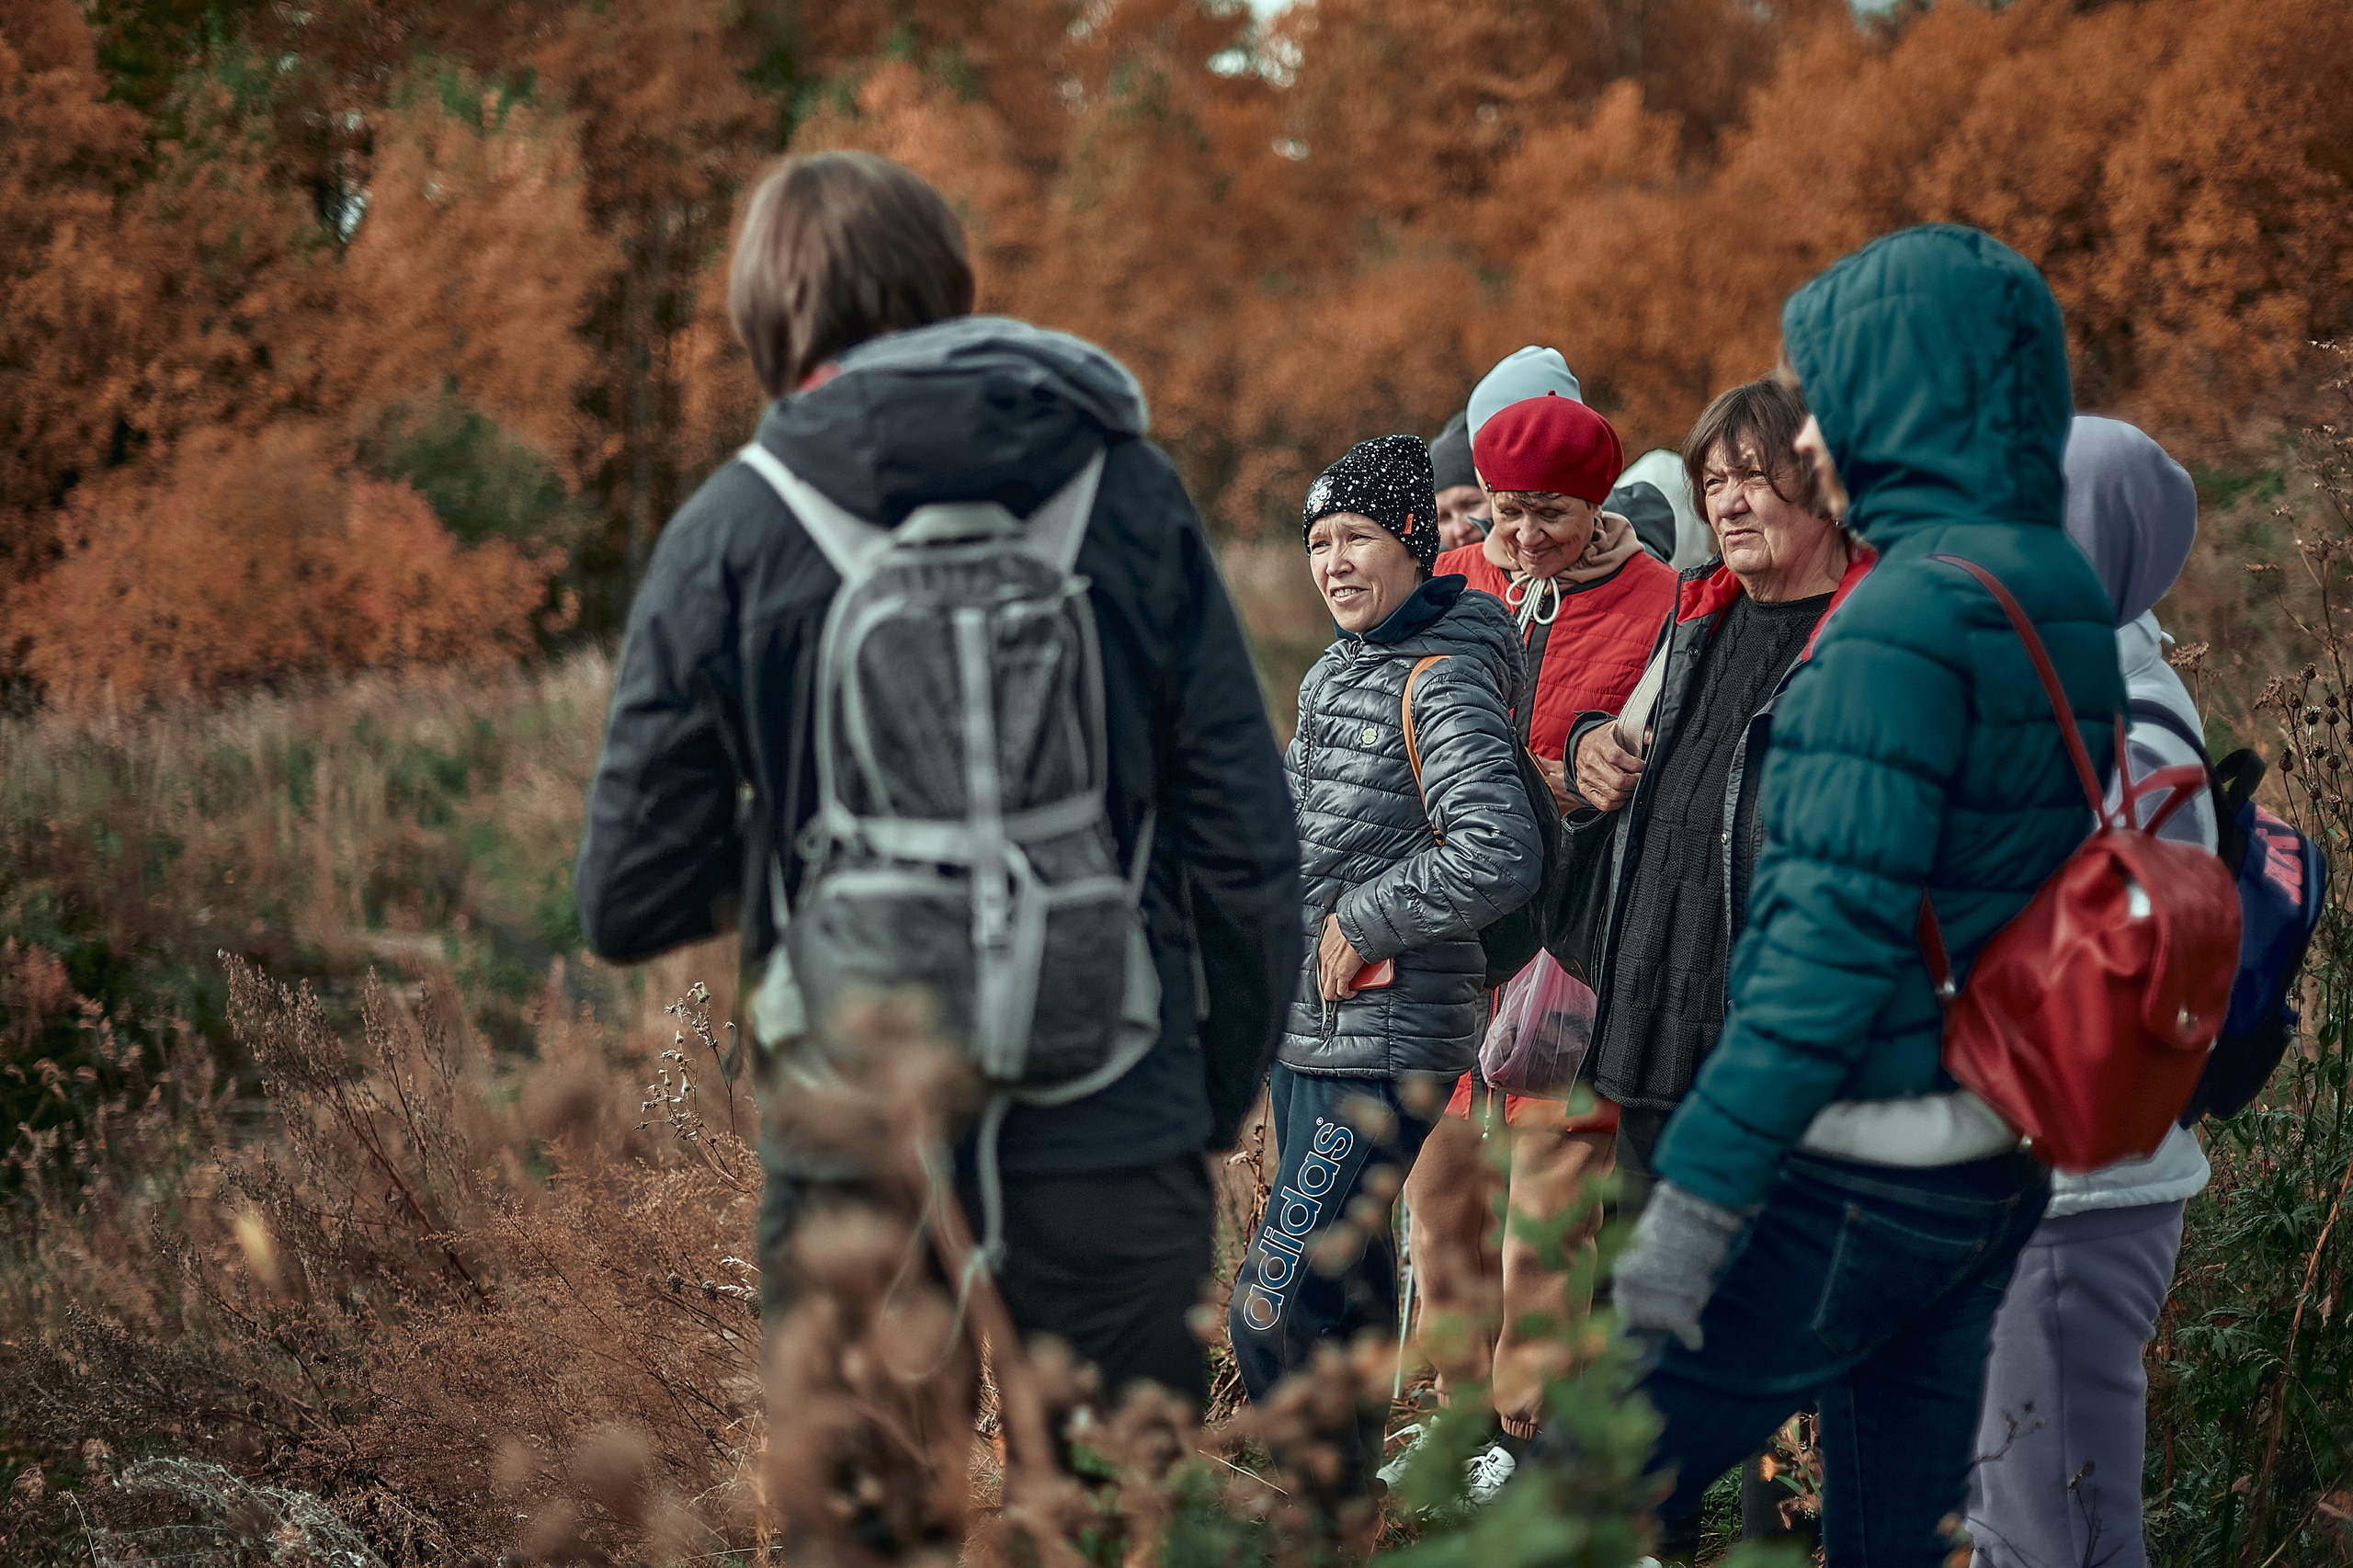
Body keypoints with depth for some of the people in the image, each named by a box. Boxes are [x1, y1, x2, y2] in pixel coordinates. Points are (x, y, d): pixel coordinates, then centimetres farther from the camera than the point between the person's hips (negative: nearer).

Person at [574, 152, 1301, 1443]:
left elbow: (628, 905, -1)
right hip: (1111, 1141, 1)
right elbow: (1247, 859, 0)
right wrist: (1217, 1098, 12)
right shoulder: (1130, 493, 0)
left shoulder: (727, 534, -3)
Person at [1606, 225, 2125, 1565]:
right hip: (1996, 1169, 9)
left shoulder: (1906, 620, -18)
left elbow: (1834, 939, -24)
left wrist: (1694, 1199, -24)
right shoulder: (2072, 600, 10)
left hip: (1858, 1174, -9)